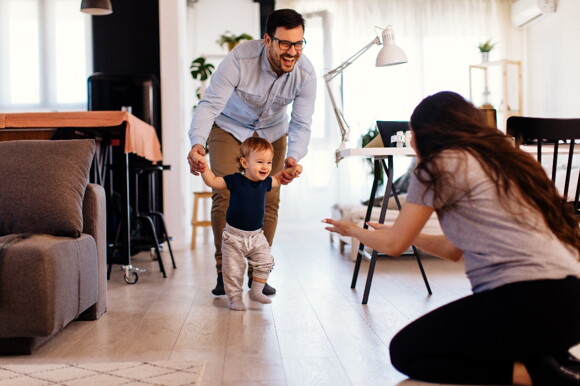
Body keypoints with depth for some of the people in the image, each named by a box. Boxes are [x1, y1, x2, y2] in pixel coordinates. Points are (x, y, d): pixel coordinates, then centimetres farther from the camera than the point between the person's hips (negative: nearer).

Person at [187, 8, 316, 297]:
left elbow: (301, 124, -20)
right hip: (229, 127, -2)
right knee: (225, 196, -13)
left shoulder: (306, 74, -24)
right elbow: (210, 104, -36)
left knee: (269, 200, -3)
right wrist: (197, 142, -55)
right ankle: (224, 271, 1)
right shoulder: (240, 59, -34)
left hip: (271, 132, 3)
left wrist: (294, 157, -41)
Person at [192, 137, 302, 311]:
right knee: (233, 270, 0)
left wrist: (291, 170, 4)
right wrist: (204, 167, -23)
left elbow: (278, 179, 20)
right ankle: (235, 298, 16)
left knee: (265, 262, 3)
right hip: (234, 236, -4)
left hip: (256, 236, 4)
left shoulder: (265, 182, -1)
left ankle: (256, 291, 20)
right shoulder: (235, 181, -14)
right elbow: (212, 181, -9)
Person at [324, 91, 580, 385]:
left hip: (527, 302, -9)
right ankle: (552, 362, 9)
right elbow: (453, 249, 27)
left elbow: (394, 245, 5)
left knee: (405, 351, 5)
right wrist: (395, 230, 39)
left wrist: (354, 231, 26)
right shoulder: (497, 160, 23)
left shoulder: (440, 165, -2)